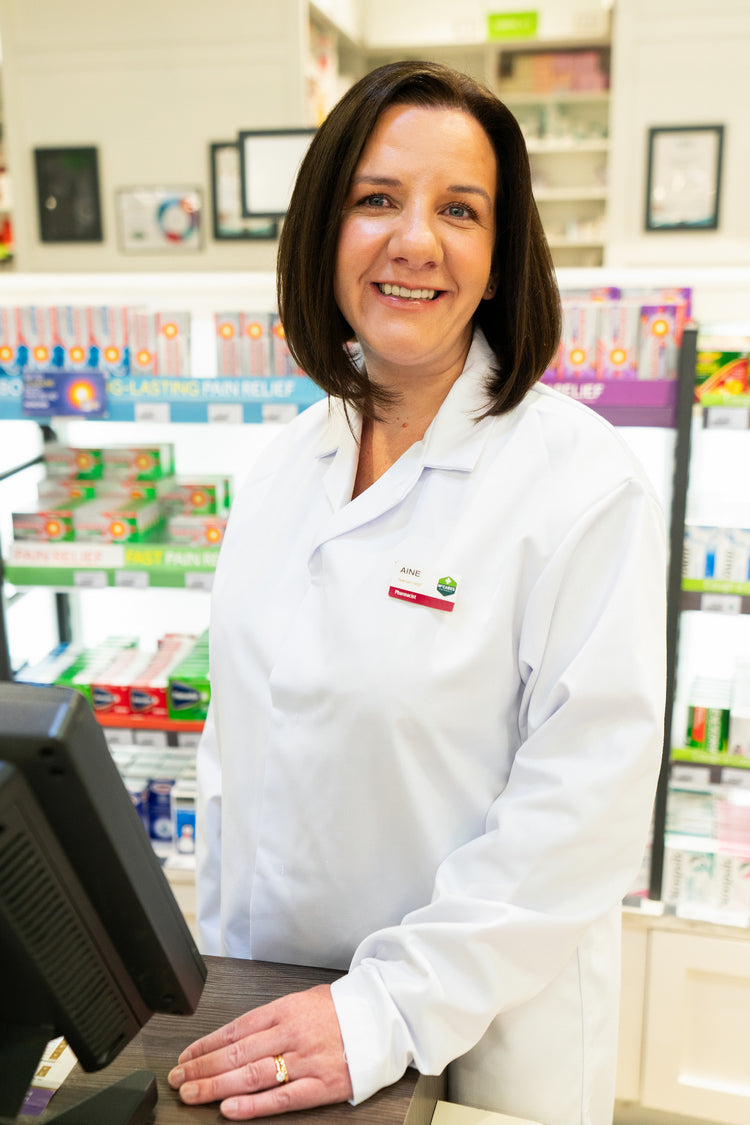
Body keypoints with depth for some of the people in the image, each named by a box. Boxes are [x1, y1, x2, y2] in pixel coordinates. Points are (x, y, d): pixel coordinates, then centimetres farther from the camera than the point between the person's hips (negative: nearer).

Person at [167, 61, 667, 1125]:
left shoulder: (582, 479, -18)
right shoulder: (284, 463, 0)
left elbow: (584, 800, -20)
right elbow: (238, 738, 6)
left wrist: (392, 1010, -21)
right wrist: (216, 951, 8)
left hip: (486, 1028, -4)